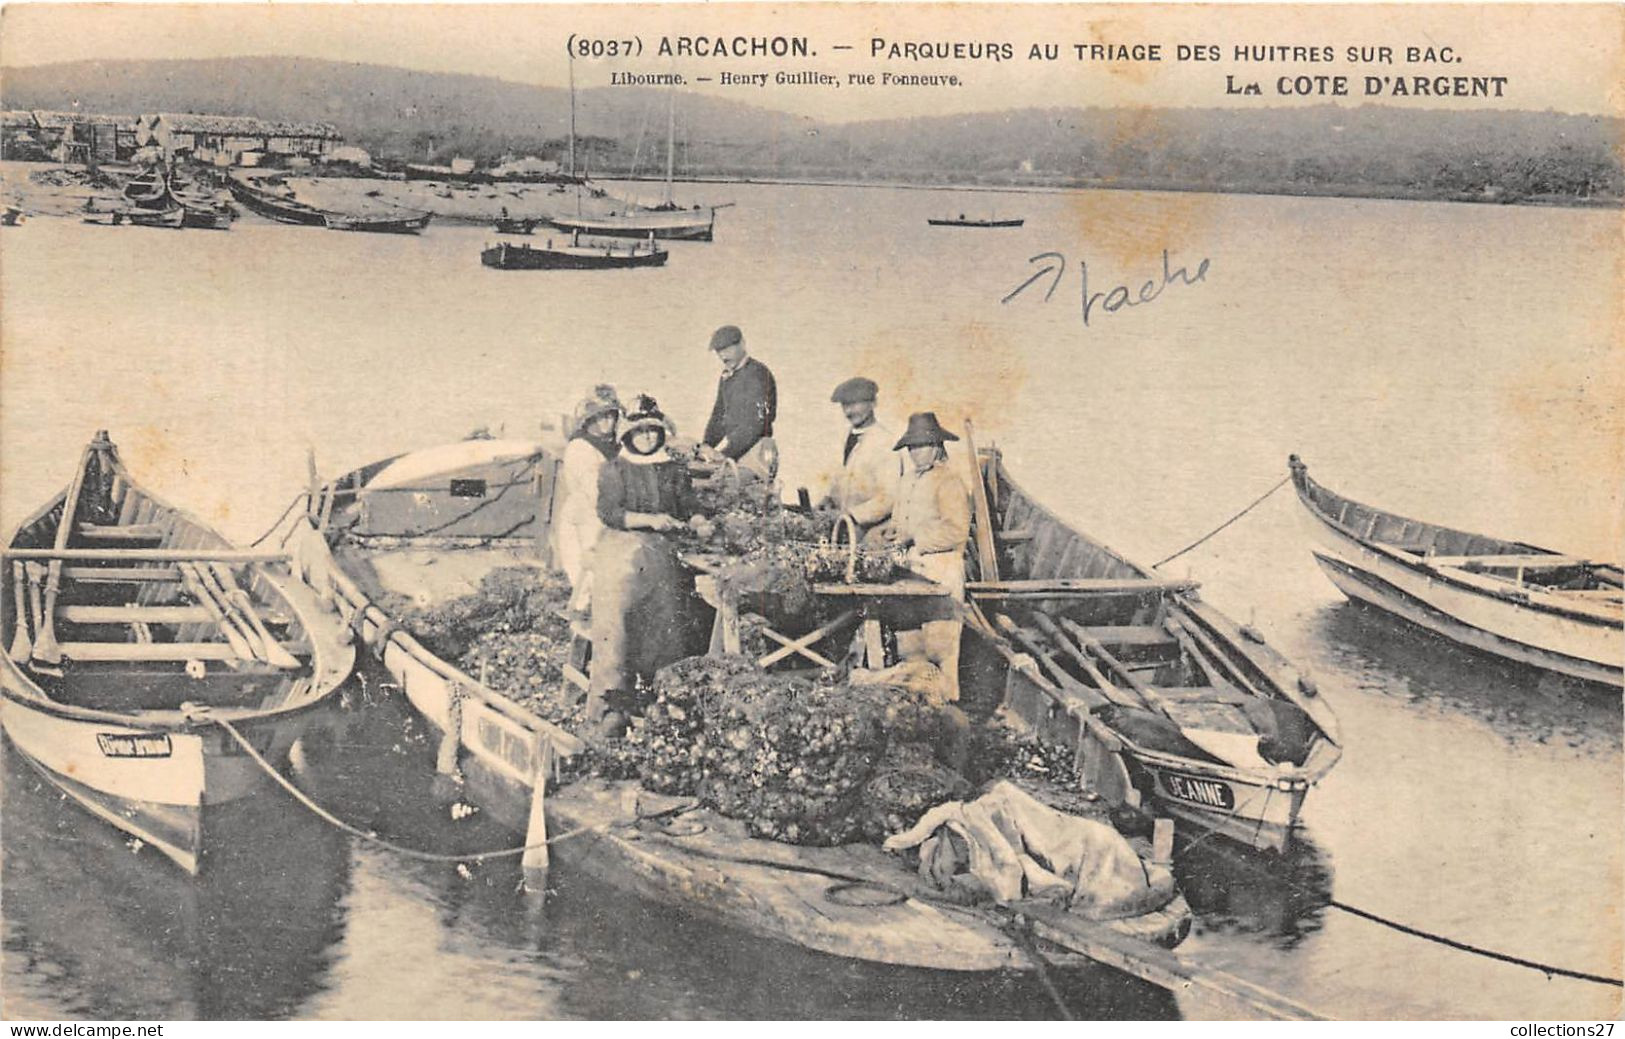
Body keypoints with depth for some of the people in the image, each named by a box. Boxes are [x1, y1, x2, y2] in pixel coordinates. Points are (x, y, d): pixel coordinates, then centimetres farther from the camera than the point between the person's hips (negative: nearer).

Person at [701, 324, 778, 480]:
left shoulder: (758, 374, -9)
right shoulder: (727, 376, 18)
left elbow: (755, 424, -17)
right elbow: (719, 414, 22)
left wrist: (723, 452, -20)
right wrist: (706, 446, 7)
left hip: (754, 449, -7)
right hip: (732, 452, 7)